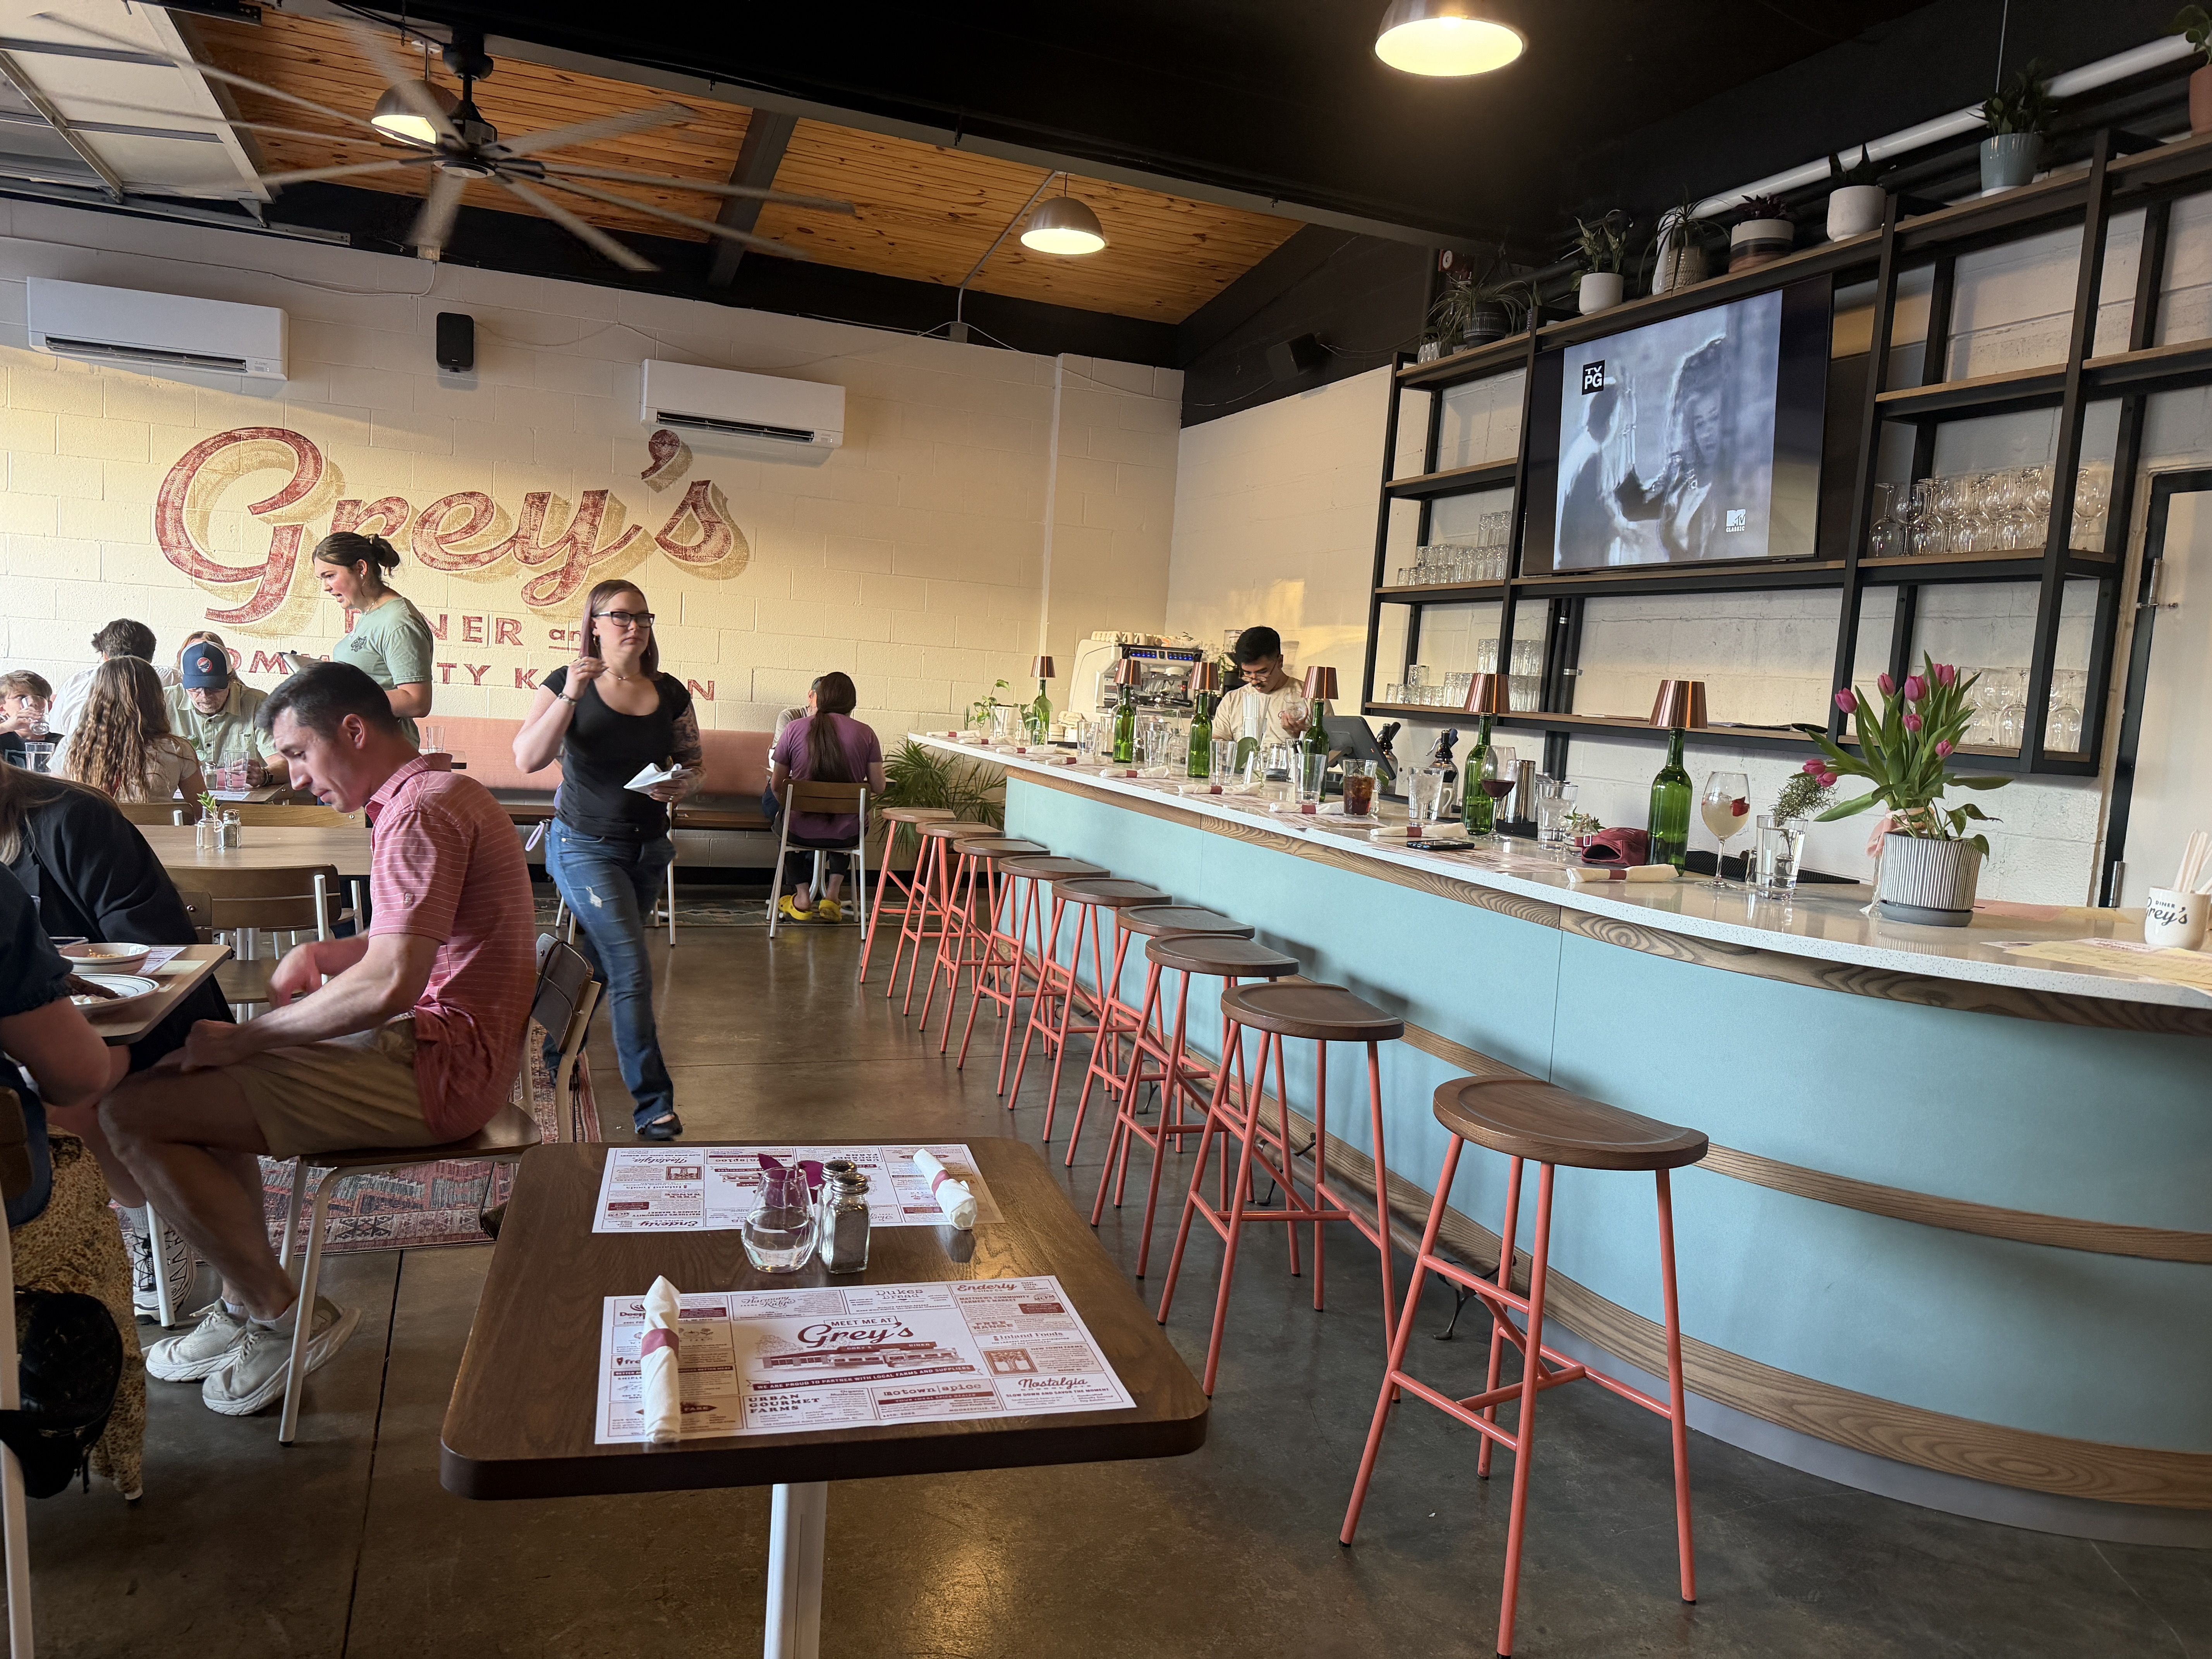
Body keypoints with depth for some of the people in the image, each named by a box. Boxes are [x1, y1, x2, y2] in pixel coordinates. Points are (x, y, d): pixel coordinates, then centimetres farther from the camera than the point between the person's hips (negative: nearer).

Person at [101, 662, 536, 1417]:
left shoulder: (422, 811, -18)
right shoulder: (437, 794, 16)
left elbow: (389, 985, -27)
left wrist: (239, 1040, -17)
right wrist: (321, 954, 11)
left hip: (435, 1070, -11)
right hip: (433, 1045, 11)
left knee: (134, 1112, -11)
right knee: (195, 1078, 24)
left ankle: (288, 1317, 2)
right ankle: (243, 1304, 22)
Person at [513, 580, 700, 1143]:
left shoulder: (671, 693, 1)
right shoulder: (566, 684, -9)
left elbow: (693, 763, 9)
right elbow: (528, 759, -20)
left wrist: (681, 785, -13)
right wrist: (570, 695, -29)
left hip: (649, 847, 5)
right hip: (587, 847, -5)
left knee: (605, 960, 20)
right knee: (632, 971, -14)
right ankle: (652, 1102, -9)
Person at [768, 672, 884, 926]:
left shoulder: (795, 729, -7)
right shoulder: (865, 733, -6)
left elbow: (776, 786, -1)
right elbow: (878, 788, -4)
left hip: (802, 832, -1)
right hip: (847, 836, 1)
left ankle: (802, 897, 25)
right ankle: (832, 896, 27)